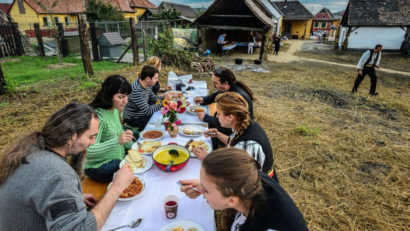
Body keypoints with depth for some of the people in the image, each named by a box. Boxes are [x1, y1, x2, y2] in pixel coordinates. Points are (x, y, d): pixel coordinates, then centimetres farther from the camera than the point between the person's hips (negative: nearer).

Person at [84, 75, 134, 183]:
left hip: (118, 159, 8)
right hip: (99, 168, -8)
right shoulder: (98, 115, -25)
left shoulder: (114, 110, 2)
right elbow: (90, 151, -33)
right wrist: (117, 141, -45)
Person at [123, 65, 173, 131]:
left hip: (143, 113, 9)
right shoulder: (136, 91, -32)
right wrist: (163, 101, -26)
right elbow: (148, 111, -29)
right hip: (133, 119, -8)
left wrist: (164, 97, -9)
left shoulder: (146, 85, -5)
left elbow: (153, 97, 10)